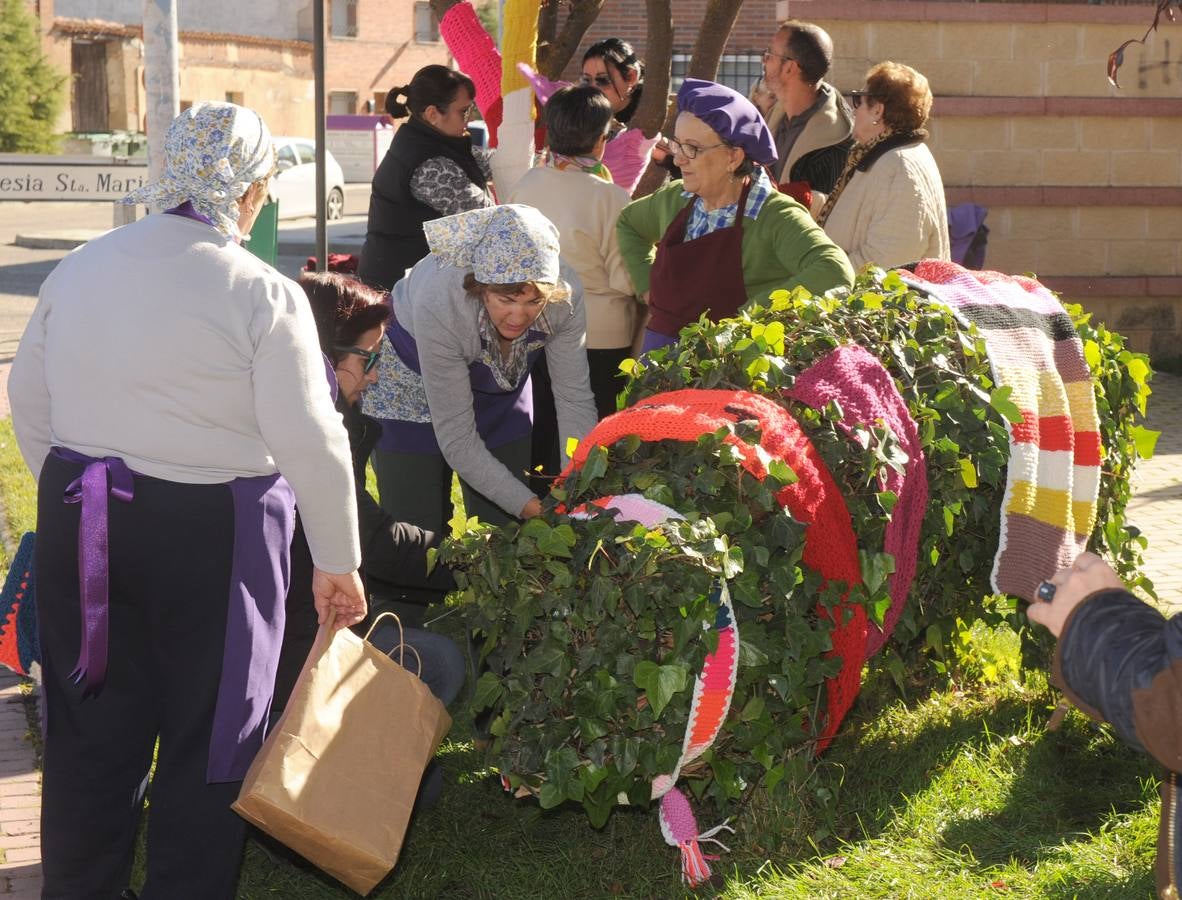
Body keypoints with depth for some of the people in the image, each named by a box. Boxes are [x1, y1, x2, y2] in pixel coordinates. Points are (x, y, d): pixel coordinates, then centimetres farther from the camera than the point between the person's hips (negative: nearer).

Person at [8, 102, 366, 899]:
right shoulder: (262, 295, -13)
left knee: (93, 725, 17)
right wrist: (338, 563, -2)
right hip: (212, 535, -5)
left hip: (81, 526, 5)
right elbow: (311, 443, -13)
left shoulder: (80, 268, 3)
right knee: (208, 739, 9)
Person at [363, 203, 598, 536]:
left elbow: (574, 397, -18)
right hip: (410, 389, -3)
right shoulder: (440, 300, -39)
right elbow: (456, 437, -32)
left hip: (497, 391, 4)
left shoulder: (564, 293, -30)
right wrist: (528, 505, -34)